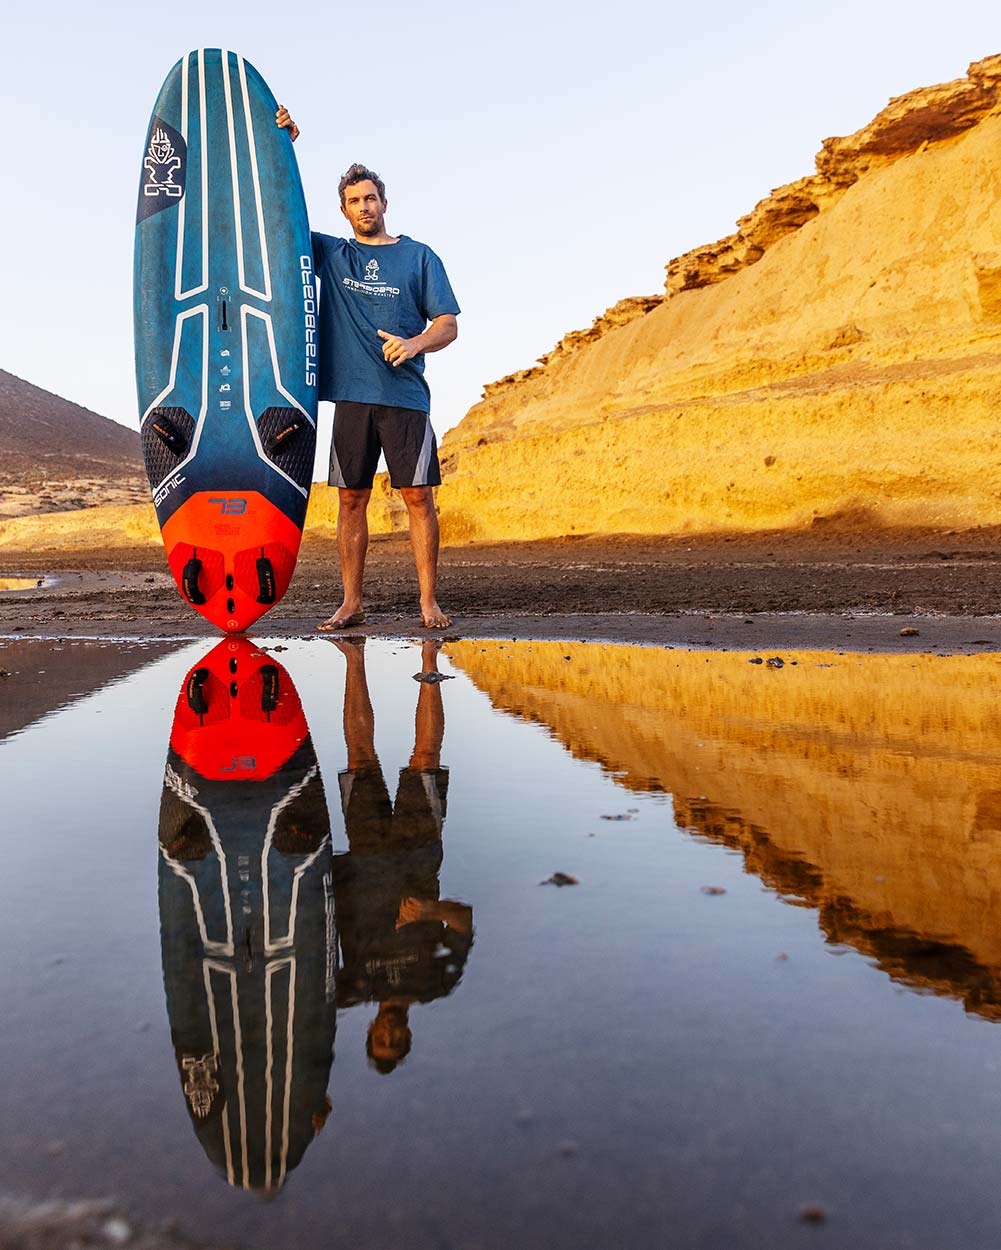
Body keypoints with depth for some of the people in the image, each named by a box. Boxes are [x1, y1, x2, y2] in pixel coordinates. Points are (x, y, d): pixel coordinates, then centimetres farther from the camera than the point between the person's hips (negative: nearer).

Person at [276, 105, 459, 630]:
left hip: (405, 394, -2)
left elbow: (448, 325, 6)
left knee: (417, 496, -5)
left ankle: (429, 604, -1)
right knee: (351, 499, 2)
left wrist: (415, 342, -15)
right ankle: (351, 604, 8)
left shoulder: (418, 256, 11)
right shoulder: (328, 254, 16)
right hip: (351, 395, 2)